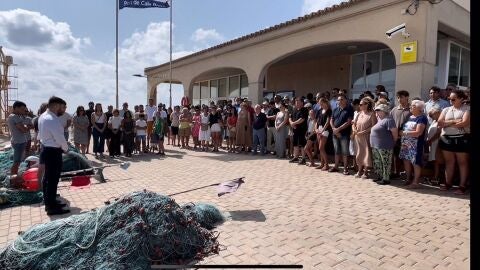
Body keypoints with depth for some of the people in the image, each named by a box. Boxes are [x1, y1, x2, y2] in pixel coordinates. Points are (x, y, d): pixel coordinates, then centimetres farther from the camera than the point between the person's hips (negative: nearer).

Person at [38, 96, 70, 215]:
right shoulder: (52, 120, -24)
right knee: (53, 179, -1)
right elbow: (60, 138, -22)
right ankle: (52, 207, 9)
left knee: (47, 178, 20)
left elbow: (41, 134, 11)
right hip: (53, 152, -11)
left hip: (46, 149, 11)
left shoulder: (43, 116, 8)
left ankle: (49, 202, 35)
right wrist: (66, 149, -3)